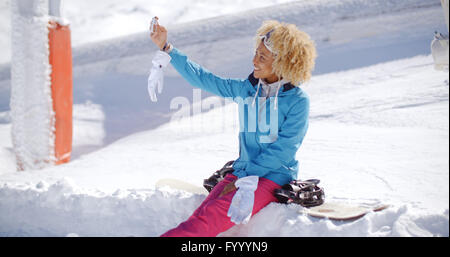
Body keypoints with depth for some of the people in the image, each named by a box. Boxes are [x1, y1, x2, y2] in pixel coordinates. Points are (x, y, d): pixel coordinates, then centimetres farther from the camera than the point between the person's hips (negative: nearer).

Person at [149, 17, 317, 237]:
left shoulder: (298, 101, -6)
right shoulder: (246, 89, 9)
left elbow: (283, 149, -12)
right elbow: (202, 78, 13)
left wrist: (246, 180, -16)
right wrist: (166, 48, 10)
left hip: (274, 176, -5)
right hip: (242, 172, 5)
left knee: (210, 218, -28)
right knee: (201, 217, -23)